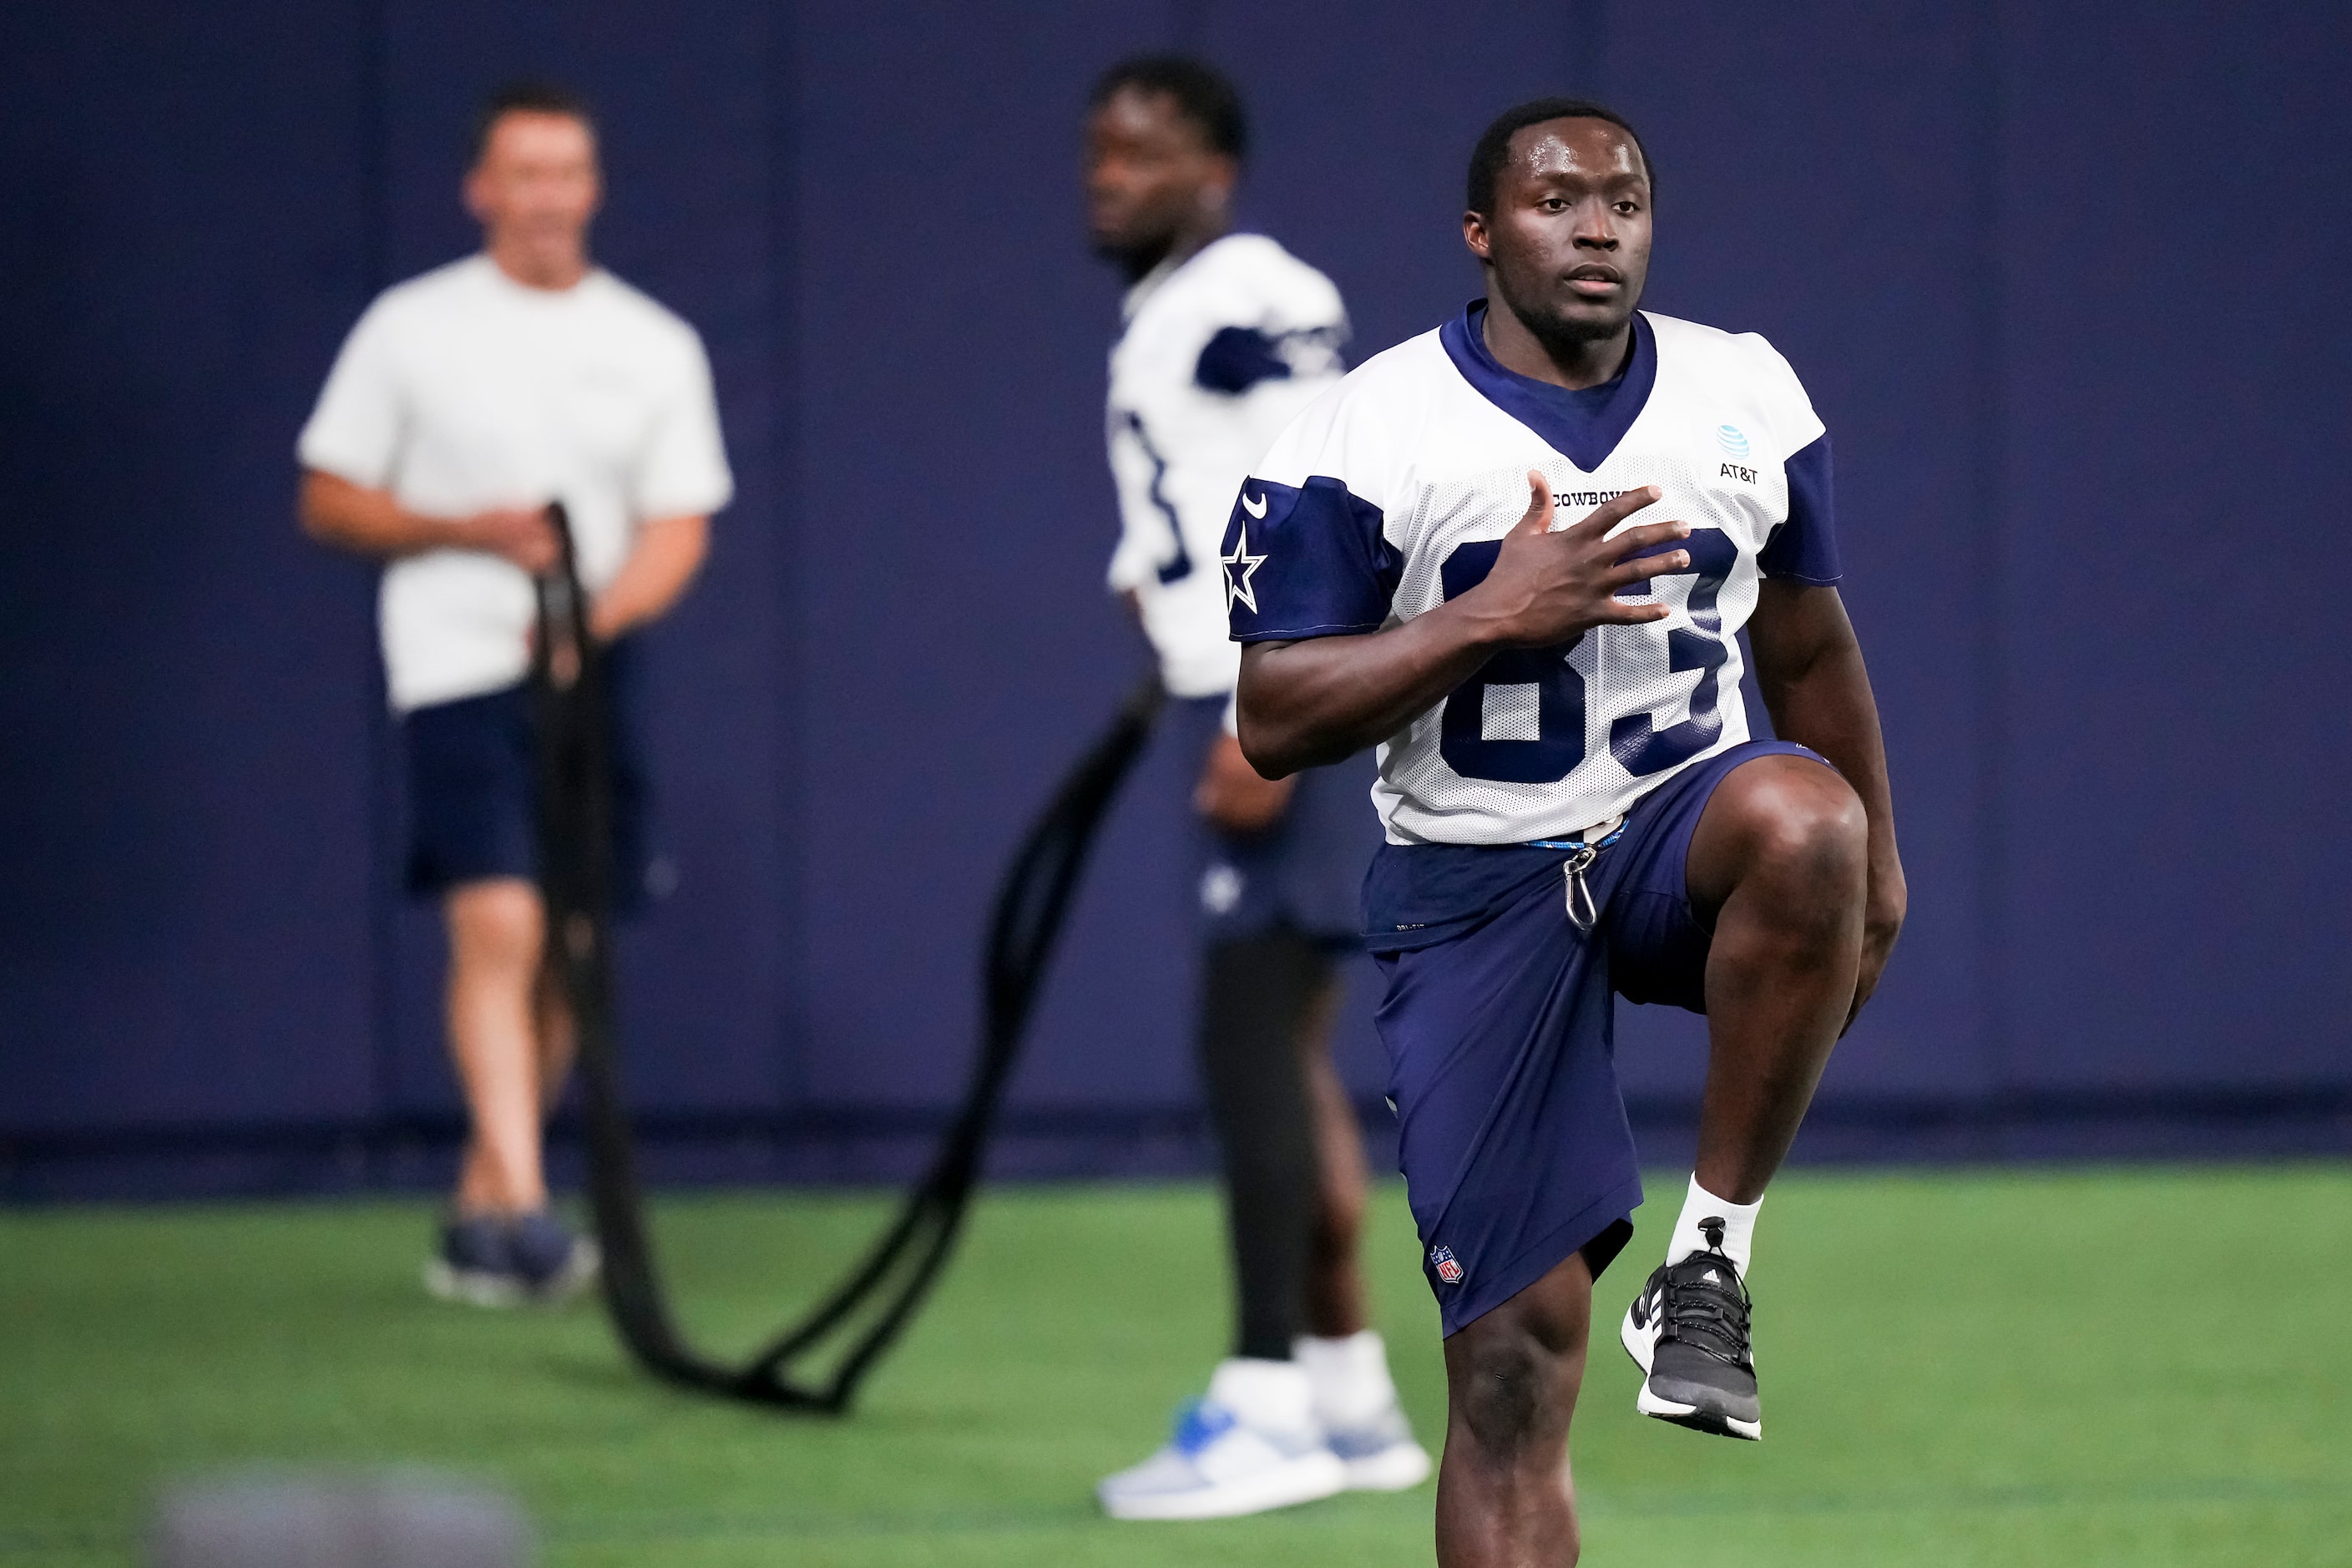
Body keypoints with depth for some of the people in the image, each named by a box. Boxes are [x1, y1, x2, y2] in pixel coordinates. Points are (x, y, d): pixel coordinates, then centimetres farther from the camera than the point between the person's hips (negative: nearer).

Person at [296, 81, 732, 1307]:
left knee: (567, 954, 6)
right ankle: (520, 1208, -25)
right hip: (460, 666, -4)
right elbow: (328, 501, 4)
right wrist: (463, 531, -12)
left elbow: (678, 530, 4)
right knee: (500, 925, -19)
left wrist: (598, 615, -15)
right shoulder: (412, 330, 2)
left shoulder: (656, 349, 8)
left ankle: (477, 1218, 18)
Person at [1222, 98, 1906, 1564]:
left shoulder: (1748, 394, 5)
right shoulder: (1366, 433, -6)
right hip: (1477, 884, -2)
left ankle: (1714, 1258, -21)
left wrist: (1873, 865, 22)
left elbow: (1810, 645, 19)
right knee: (1515, 1363, -6)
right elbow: (1274, 724, -9)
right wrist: (1490, 618, -20)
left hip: (1685, 828, 2)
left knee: (1805, 821, -36)